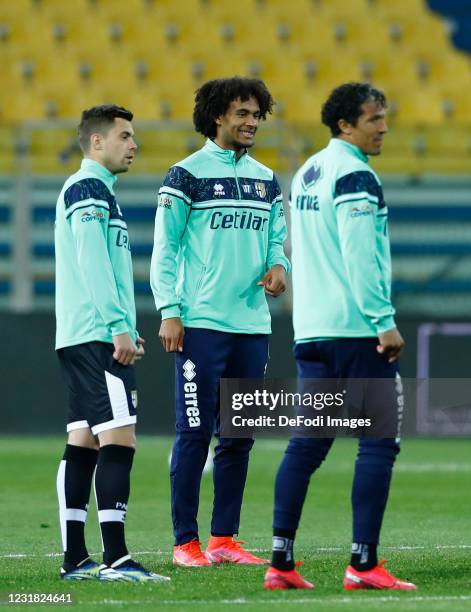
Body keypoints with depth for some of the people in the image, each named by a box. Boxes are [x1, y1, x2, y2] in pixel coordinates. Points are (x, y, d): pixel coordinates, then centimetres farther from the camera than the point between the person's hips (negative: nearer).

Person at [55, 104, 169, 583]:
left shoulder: (90, 190, 21)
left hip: (79, 338, 10)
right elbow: (92, 264, -18)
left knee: (83, 442, 8)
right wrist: (118, 327, -20)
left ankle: (75, 559, 8)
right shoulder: (90, 189, -9)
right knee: (118, 439, -14)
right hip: (96, 338, -10)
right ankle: (115, 559, -19)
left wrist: (122, 325, 23)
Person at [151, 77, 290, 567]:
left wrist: (278, 266, -3)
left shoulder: (265, 179, 15)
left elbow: (277, 238, 20)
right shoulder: (187, 174, -3)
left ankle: (224, 539, 12)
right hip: (201, 323, -6)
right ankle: (185, 542, -1)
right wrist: (169, 312, -11)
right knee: (195, 432, -5)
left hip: (252, 324, 6)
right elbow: (164, 248, -4)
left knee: (239, 435, 7)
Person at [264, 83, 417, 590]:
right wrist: (385, 323, -17)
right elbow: (360, 257, -18)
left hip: (310, 330, 9)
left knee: (306, 444, 8)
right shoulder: (355, 176, -11)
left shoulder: (306, 173, 17)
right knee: (379, 441, -4)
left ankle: (281, 562, 3)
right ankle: (363, 564, -8)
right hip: (356, 329, -9)